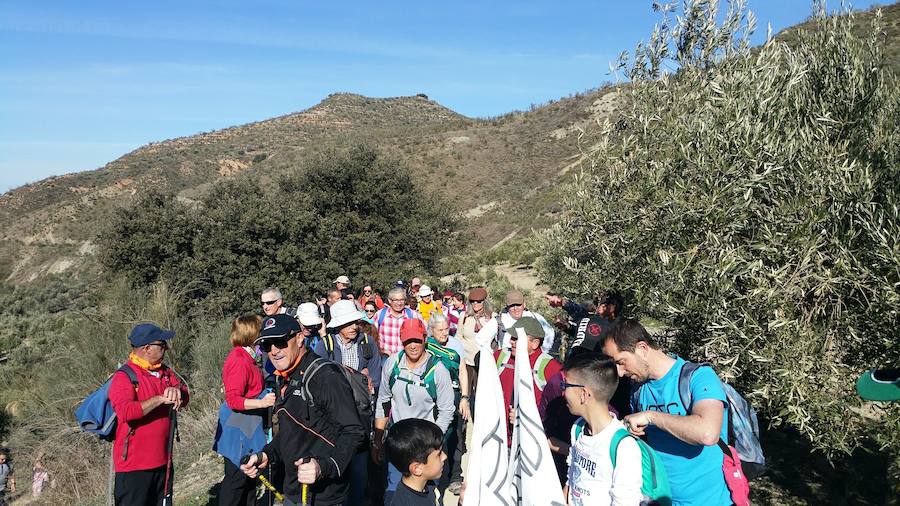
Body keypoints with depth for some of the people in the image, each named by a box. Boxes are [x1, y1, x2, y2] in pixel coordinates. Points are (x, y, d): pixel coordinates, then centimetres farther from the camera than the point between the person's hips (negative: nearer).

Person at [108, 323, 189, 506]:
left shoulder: (165, 372, 8)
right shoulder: (124, 377, -15)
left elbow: (184, 397, 5)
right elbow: (124, 412, -30)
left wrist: (176, 391, -17)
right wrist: (159, 399, -28)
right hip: (134, 465, -7)